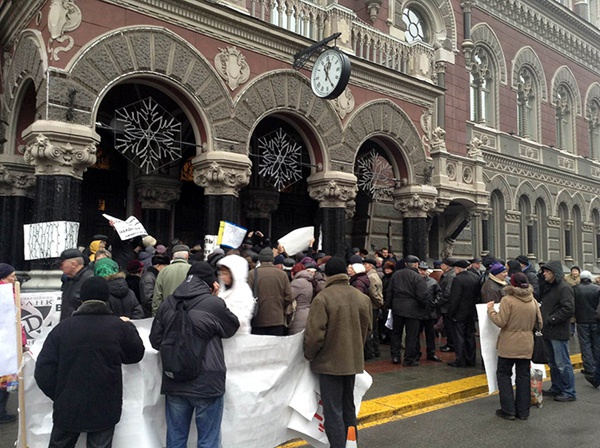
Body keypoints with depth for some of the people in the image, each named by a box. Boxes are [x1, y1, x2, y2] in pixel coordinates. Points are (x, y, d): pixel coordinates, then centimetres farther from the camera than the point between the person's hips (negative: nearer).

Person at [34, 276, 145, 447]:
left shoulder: (62, 328, -8)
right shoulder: (119, 326, -11)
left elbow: (44, 370, -7)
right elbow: (136, 354, 5)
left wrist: (59, 396, 6)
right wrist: (129, 327, 19)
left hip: (68, 408, 1)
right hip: (104, 410, -1)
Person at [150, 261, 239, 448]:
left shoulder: (167, 303, 1)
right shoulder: (214, 304, -14)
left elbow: (155, 340, 9)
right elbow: (232, 327, 5)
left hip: (174, 383, 5)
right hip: (207, 383, -4)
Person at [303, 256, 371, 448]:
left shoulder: (322, 297, -19)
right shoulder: (362, 297, 0)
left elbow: (314, 333, -20)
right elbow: (366, 329, 10)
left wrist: (309, 355, -3)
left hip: (329, 362, -6)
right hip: (353, 360, 6)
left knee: (333, 411, 5)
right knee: (348, 406, 21)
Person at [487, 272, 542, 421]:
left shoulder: (508, 300, -15)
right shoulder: (533, 301, 3)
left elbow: (500, 322, -16)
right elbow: (539, 323, 8)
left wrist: (491, 309, -2)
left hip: (509, 344, -5)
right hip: (526, 345, 5)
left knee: (503, 374, 8)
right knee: (523, 376, 12)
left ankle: (508, 410, 7)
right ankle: (523, 411, 18)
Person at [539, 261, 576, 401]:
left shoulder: (564, 287, -13)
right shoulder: (546, 287, 14)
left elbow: (568, 309, -21)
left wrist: (551, 319, -18)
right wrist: (542, 319, 6)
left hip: (558, 332, -9)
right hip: (547, 331, 9)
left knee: (562, 363, -1)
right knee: (552, 362, 17)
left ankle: (569, 392, 9)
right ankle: (556, 388, 29)